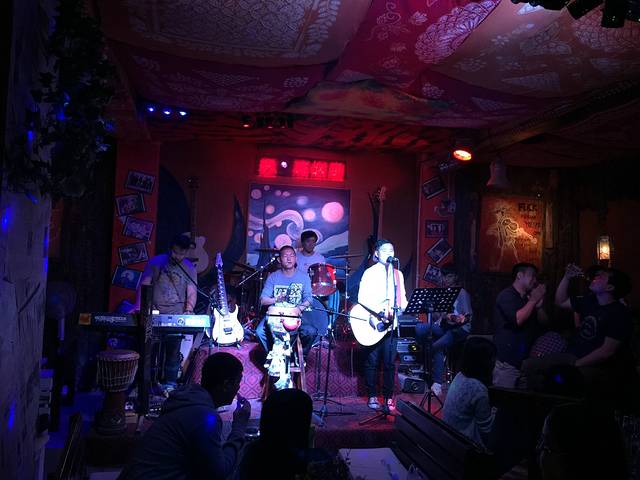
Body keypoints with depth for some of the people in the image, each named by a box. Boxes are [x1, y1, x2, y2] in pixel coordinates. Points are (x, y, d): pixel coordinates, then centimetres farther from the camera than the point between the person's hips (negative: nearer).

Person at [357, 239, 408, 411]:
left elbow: (402, 298, 16)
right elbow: (362, 298, -7)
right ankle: (372, 397, 12)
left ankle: (388, 397, 13)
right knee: (372, 361, 2)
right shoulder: (370, 272, 2)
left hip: (391, 323, 3)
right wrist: (380, 310, -18)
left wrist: (403, 306, -7)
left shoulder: (398, 274, 17)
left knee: (390, 362, 3)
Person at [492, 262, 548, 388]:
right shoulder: (506, 295, -7)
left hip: (526, 359, 7)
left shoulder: (528, 298, 16)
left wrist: (539, 305, -4)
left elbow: (543, 322, 14)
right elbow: (518, 319, -21)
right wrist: (533, 300, -10)